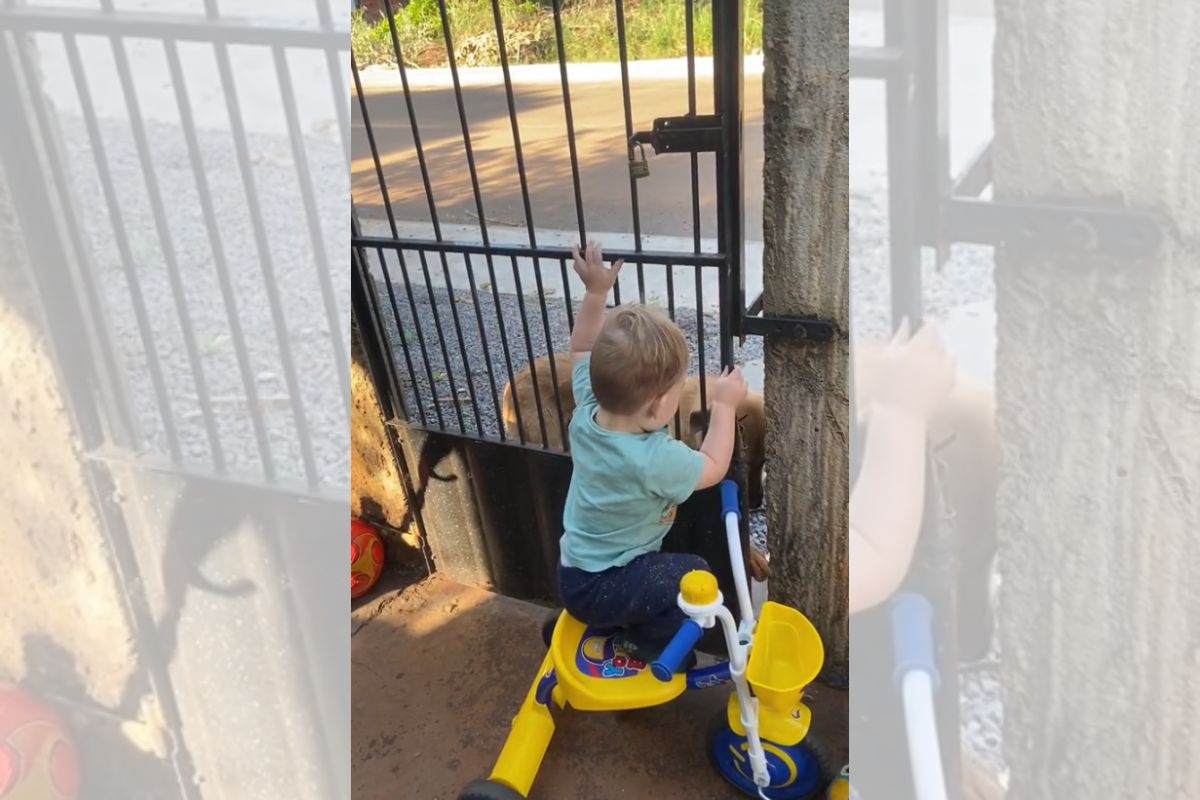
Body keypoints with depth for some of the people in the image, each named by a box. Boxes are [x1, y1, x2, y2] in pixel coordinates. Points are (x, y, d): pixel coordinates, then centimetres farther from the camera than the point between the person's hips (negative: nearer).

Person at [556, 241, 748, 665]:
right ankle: (649, 649, 3)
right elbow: (713, 468, -12)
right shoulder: (655, 460, -33)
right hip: (601, 590, -8)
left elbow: (581, 348, 8)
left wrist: (596, 292, 6)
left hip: (572, 574, 8)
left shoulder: (587, 411, -13)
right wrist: (724, 405, -4)